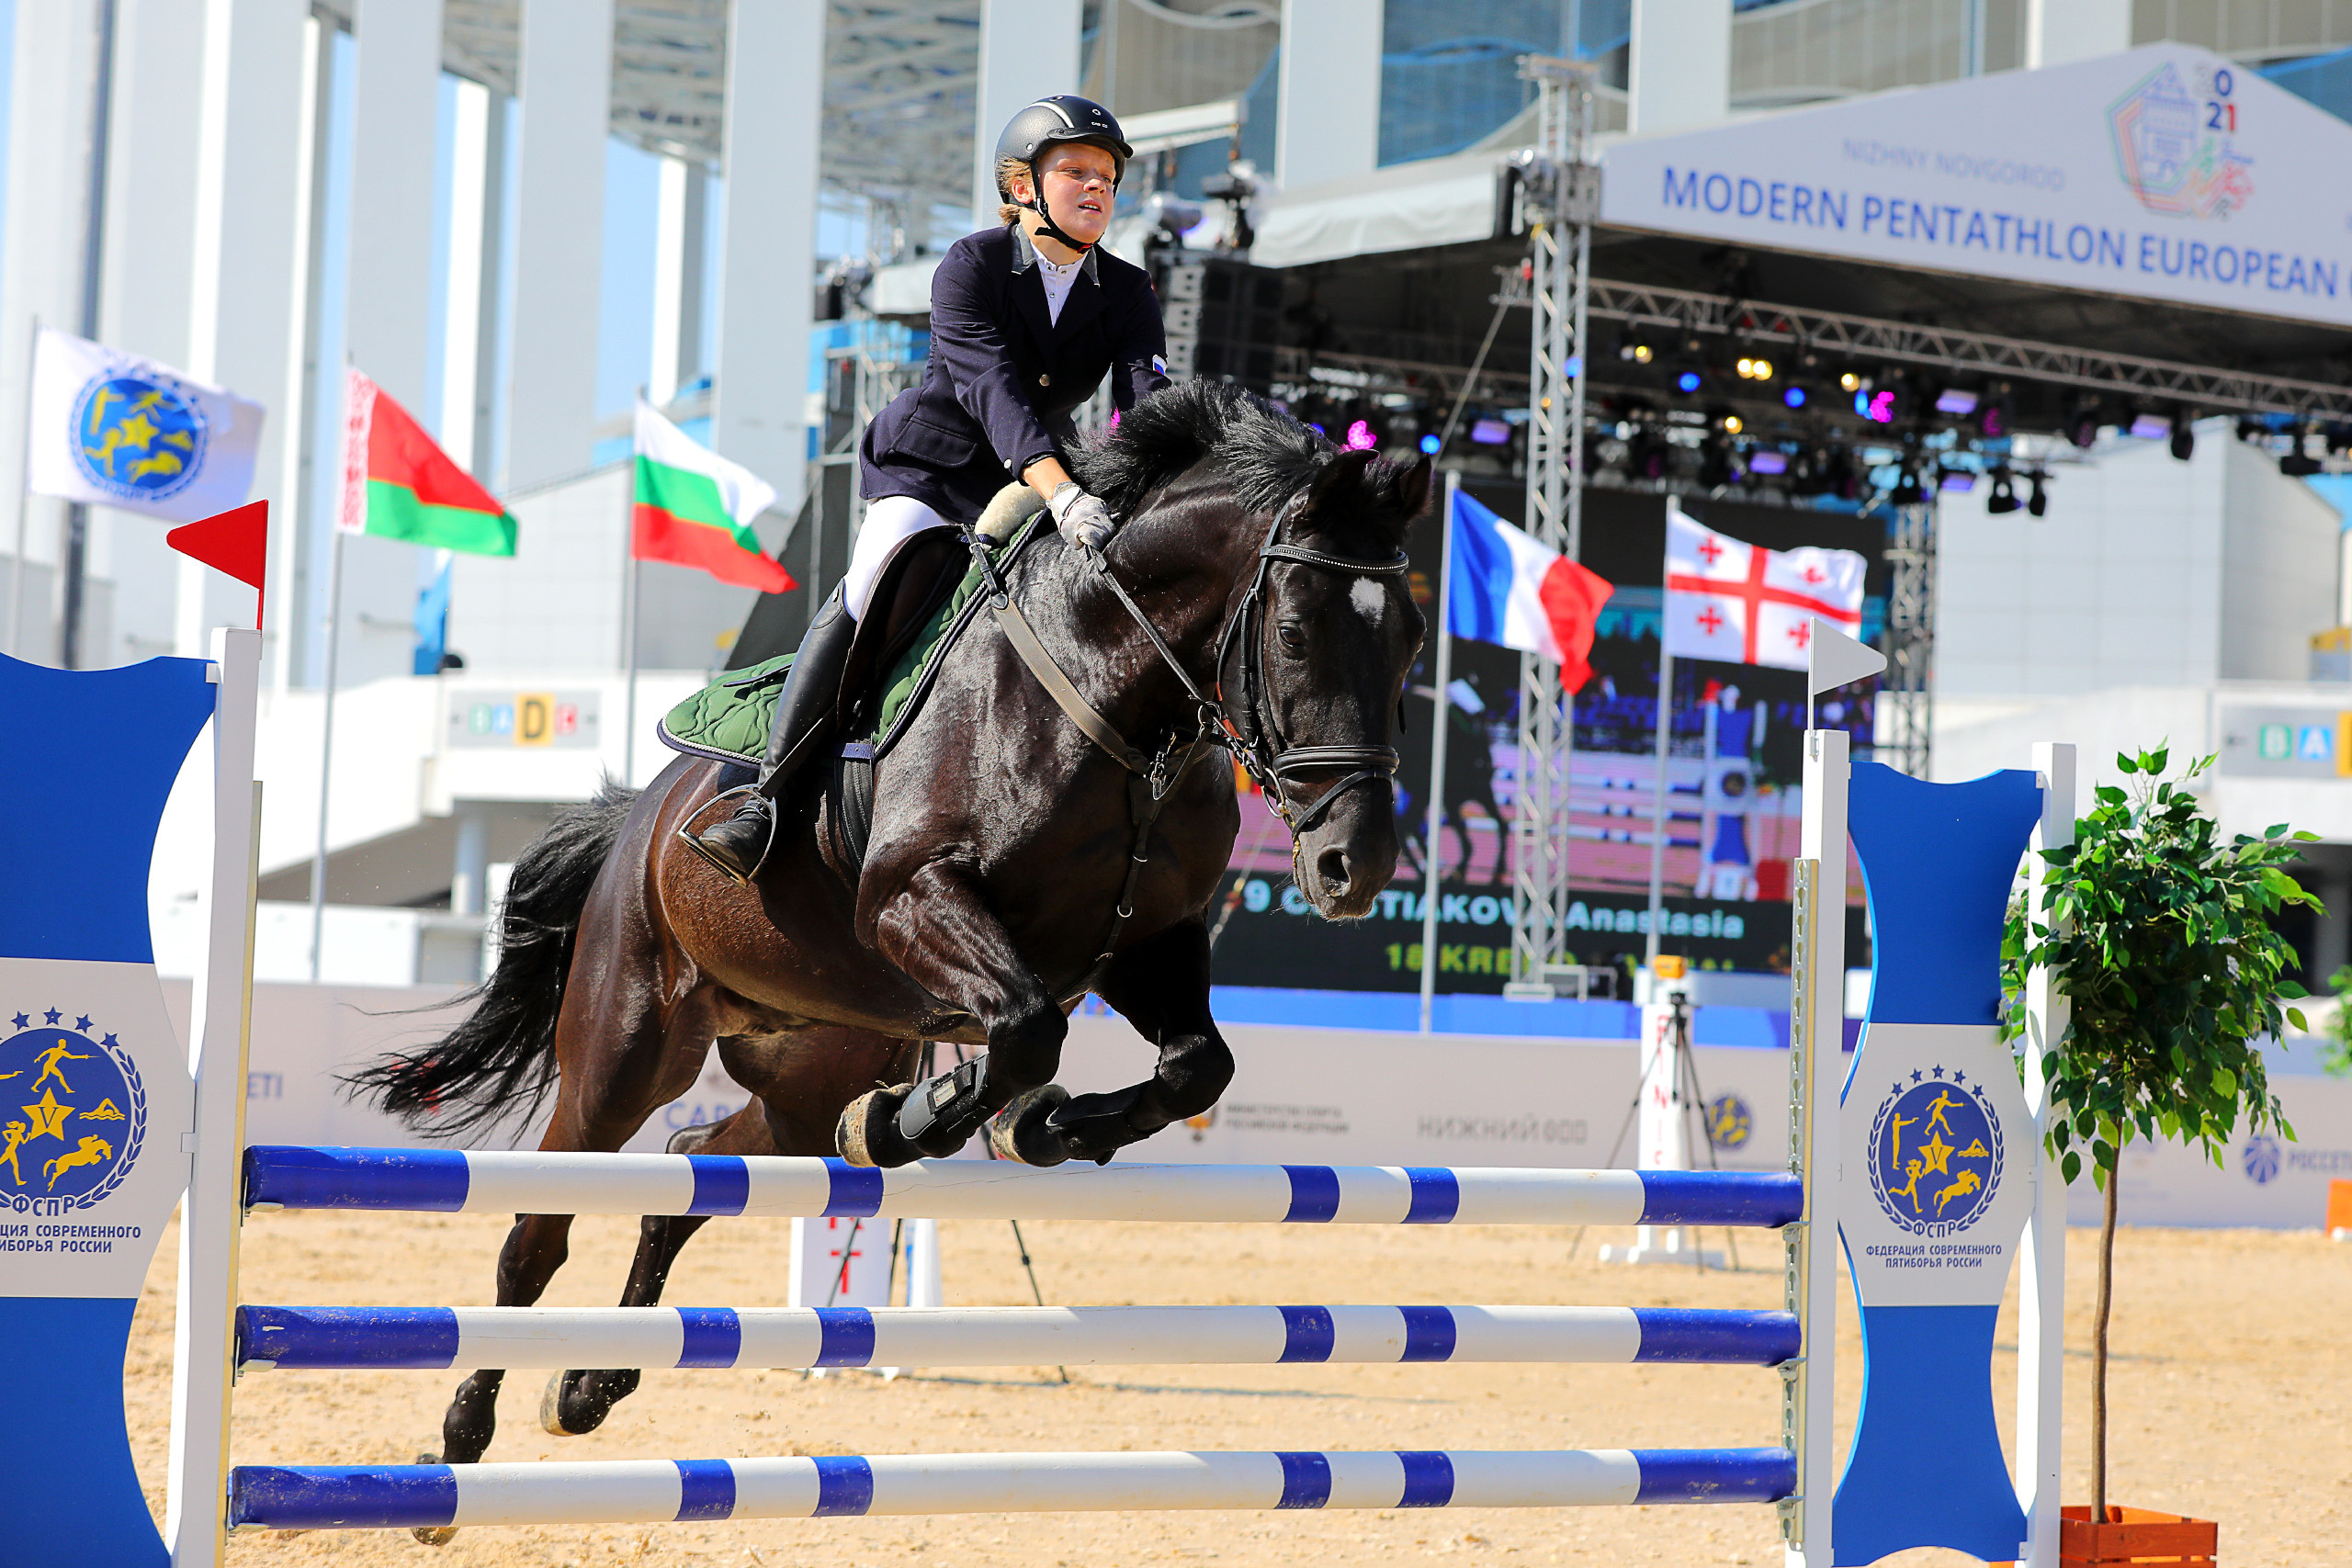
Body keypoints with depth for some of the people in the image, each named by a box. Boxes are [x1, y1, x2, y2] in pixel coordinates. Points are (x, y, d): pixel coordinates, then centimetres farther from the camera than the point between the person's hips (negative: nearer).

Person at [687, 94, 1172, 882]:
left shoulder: (1127, 294, -2)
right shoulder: (971, 265, -15)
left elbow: (1149, 402, -17)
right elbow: (993, 389, -29)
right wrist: (1063, 494, -45)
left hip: (1031, 484, 5)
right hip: (930, 466, -5)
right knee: (874, 585, -29)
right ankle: (765, 796, -32)